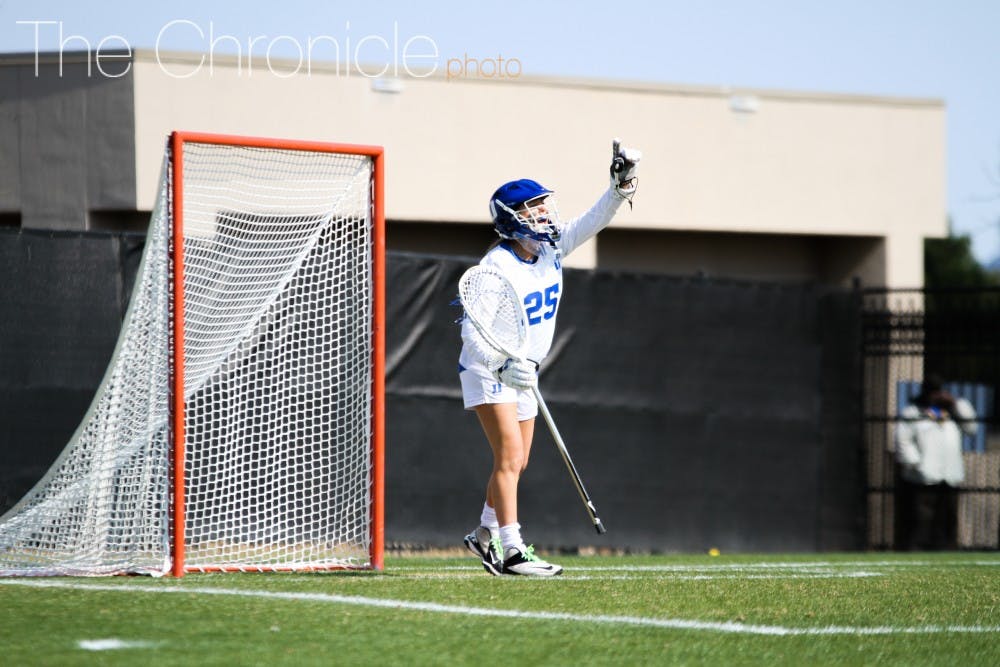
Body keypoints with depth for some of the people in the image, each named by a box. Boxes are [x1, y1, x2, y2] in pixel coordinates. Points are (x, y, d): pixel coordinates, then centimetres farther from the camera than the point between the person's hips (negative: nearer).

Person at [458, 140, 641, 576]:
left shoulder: (551, 249, -1)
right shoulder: (498, 266, -23)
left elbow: (593, 221, -1)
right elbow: (471, 329, -26)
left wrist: (621, 187, -18)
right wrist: (503, 366, -38)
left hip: (524, 372, 8)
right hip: (487, 370, -8)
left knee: (515, 463, 12)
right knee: (510, 454, -17)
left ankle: (484, 535, 30)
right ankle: (511, 551, -21)